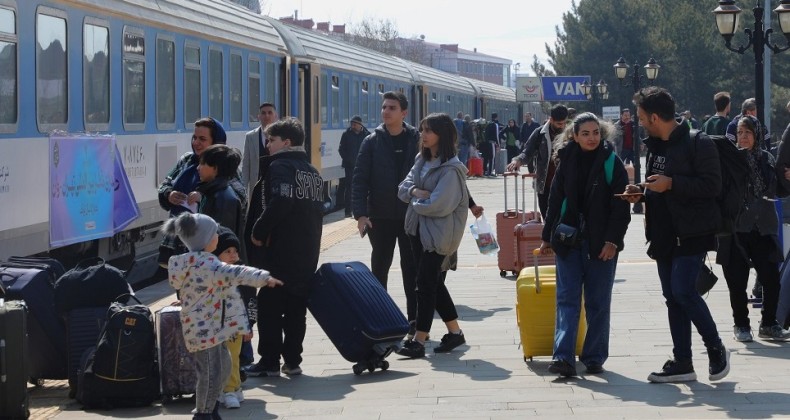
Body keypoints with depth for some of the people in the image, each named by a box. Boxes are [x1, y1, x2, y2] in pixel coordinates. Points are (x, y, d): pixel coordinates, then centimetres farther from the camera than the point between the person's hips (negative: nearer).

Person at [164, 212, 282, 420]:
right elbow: (231, 274, -33)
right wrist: (263, 278, -39)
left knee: (223, 368, 19)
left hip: (210, 327, 11)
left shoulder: (192, 262, 12)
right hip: (206, 329, -11)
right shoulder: (204, 264, -21)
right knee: (211, 372, -4)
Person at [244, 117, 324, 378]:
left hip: (280, 251, -8)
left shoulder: (280, 166, -9)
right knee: (296, 308, 11)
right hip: (307, 254, 8)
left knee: (269, 307, -1)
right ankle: (293, 361, 13)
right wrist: (309, 242, 17)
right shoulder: (312, 172, 18)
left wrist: (258, 232, -15)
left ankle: (270, 362, 0)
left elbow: (279, 203, -24)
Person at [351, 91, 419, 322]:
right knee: (380, 266, 9)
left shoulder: (416, 140, 0)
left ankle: (414, 319, 11)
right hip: (380, 216, 0)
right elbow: (360, 179, -5)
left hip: (411, 215, 0)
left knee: (412, 268, 5)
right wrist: (360, 214, -14)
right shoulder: (373, 142, -2)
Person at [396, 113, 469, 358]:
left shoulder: (450, 169, -15)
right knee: (433, 283, 13)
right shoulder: (422, 160, 11)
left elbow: (439, 205, -23)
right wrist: (416, 192, -12)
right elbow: (403, 188, 9)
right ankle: (454, 332, 24)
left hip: (438, 233, -8)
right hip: (418, 229, 8)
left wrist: (416, 201, -7)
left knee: (426, 283, -8)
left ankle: (419, 341, -6)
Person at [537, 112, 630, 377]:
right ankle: (563, 357, -10)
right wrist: (547, 237, 12)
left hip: (601, 243, -2)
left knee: (598, 302, 6)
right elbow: (555, 201, 12)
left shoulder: (611, 163, -4)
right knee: (567, 298, -4)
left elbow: (621, 206, -6)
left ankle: (594, 357, 14)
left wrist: (612, 240, -13)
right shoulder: (567, 162, 5)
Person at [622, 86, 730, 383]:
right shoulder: (655, 146, 15)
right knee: (672, 297, 8)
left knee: (683, 291, -16)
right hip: (664, 234, 9)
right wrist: (642, 191, 6)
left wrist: (671, 183, -23)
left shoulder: (697, 143, -11)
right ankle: (682, 363, 12)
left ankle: (716, 349, 2)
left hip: (691, 234, -8)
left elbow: (712, 185, -19)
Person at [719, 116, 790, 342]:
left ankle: (769, 324, 15)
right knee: (737, 281, 3)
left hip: (762, 228, 3)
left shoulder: (766, 159, 7)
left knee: (771, 279, 0)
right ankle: (741, 325, 18)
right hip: (735, 228, -3)